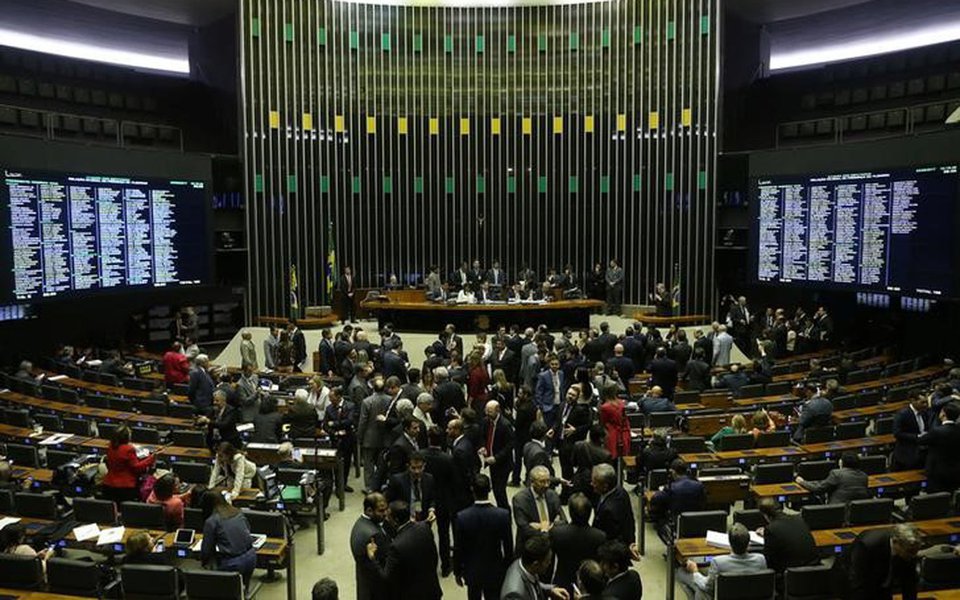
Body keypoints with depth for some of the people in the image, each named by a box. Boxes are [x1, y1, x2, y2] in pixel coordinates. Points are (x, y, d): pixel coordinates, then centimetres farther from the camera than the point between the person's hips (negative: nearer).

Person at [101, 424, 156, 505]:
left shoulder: (111, 448, 2)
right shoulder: (128, 449, -19)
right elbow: (136, 468, -15)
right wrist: (150, 459, -9)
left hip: (108, 486, 7)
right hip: (126, 488, -7)